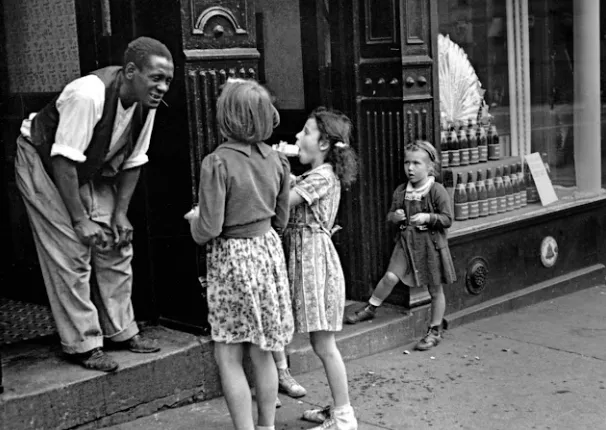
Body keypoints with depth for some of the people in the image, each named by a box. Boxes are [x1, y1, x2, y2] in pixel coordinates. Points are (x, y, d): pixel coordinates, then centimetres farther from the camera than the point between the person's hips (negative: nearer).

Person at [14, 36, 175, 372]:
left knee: (117, 244, 4)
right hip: (43, 163, -7)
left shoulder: (145, 104, -12)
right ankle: (82, 344, 0)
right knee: (71, 252, -11)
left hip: (90, 170, 7)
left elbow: (133, 161, -1)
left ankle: (120, 331, 17)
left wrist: (120, 212, -6)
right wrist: (80, 219, -29)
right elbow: (63, 160, -32)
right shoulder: (88, 95, -35)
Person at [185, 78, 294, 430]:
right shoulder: (276, 159, 0)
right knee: (262, 354, 16)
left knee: (229, 358, 5)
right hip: (269, 252, 6)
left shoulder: (217, 163, -18)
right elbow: (281, 222, 9)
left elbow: (208, 230, -18)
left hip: (231, 258, -6)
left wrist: (195, 218, 3)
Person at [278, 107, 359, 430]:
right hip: (304, 257, 10)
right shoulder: (311, 176, 15)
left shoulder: (321, 177, -15)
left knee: (324, 345, -3)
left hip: (315, 258, -10)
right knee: (321, 344, 15)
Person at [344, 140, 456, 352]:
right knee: (390, 276, -12)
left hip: (431, 243, -3)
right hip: (406, 241, 3)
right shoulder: (401, 191, 4)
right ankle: (370, 308, 11)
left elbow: (447, 219, -9)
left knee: (435, 289, 8)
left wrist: (427, 217, -24)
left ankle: (435, 331, 20)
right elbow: (391, 214, 15)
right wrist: (395, 216, -8)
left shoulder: (437, 191, -10)